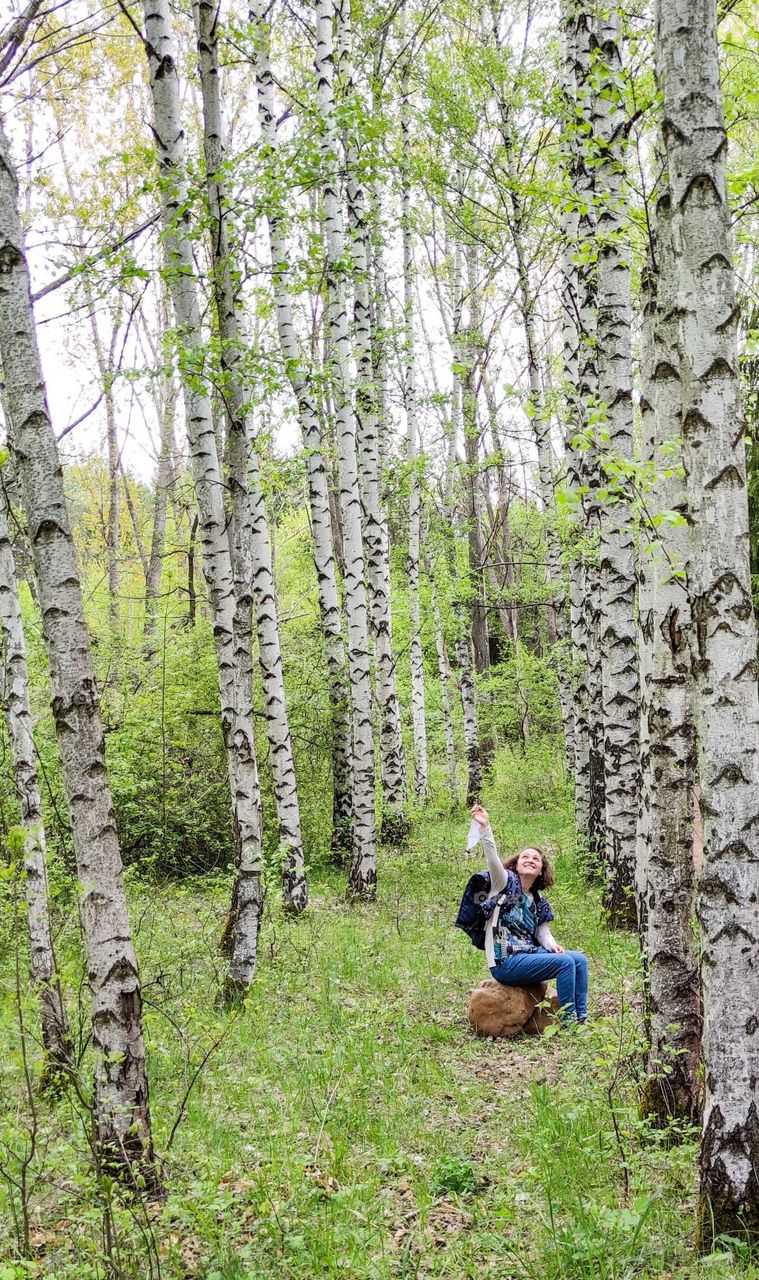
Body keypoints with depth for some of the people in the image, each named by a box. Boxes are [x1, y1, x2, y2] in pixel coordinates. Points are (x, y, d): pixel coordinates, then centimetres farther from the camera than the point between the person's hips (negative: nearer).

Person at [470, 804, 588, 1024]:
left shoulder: (539, 903, 18)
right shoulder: (506, 883, 0)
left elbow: (543, 933, 17)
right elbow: (493, 858, -18)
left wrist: (552, 945, -7)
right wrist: (485, 828, -33)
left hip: (529, 955, 7)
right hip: (506, 962, -7)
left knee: (580, 959, -7)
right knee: (565, 962, -20)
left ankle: (581, 1019, -6)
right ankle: (568, 1022, -14)